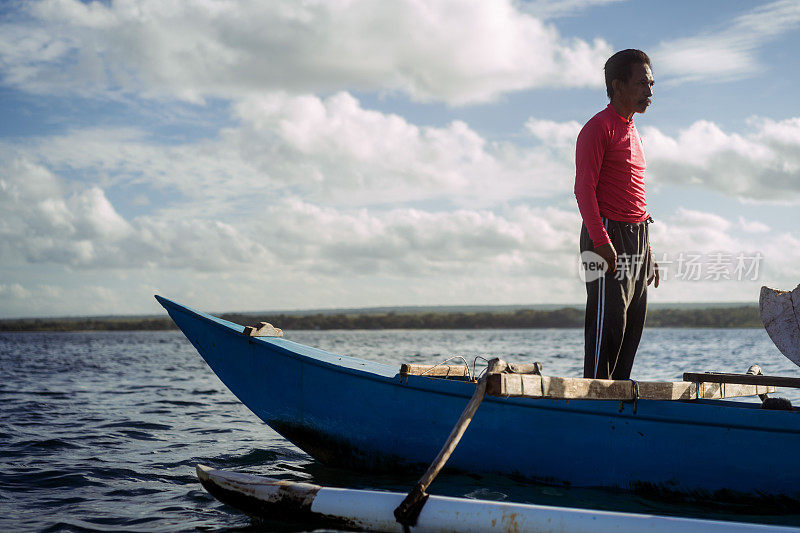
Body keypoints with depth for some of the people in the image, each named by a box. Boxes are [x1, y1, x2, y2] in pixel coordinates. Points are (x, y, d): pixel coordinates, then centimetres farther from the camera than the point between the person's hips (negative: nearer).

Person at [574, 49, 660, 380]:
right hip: (609, 233, -9)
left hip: (637, 236, 9)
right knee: (608, 321, -11)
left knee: (633, 325, 7)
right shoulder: (598, 128, -7)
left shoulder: (632, 131, 22)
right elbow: (584, 188, -14)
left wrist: (647, 251, 20)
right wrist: (600, 240, -24)